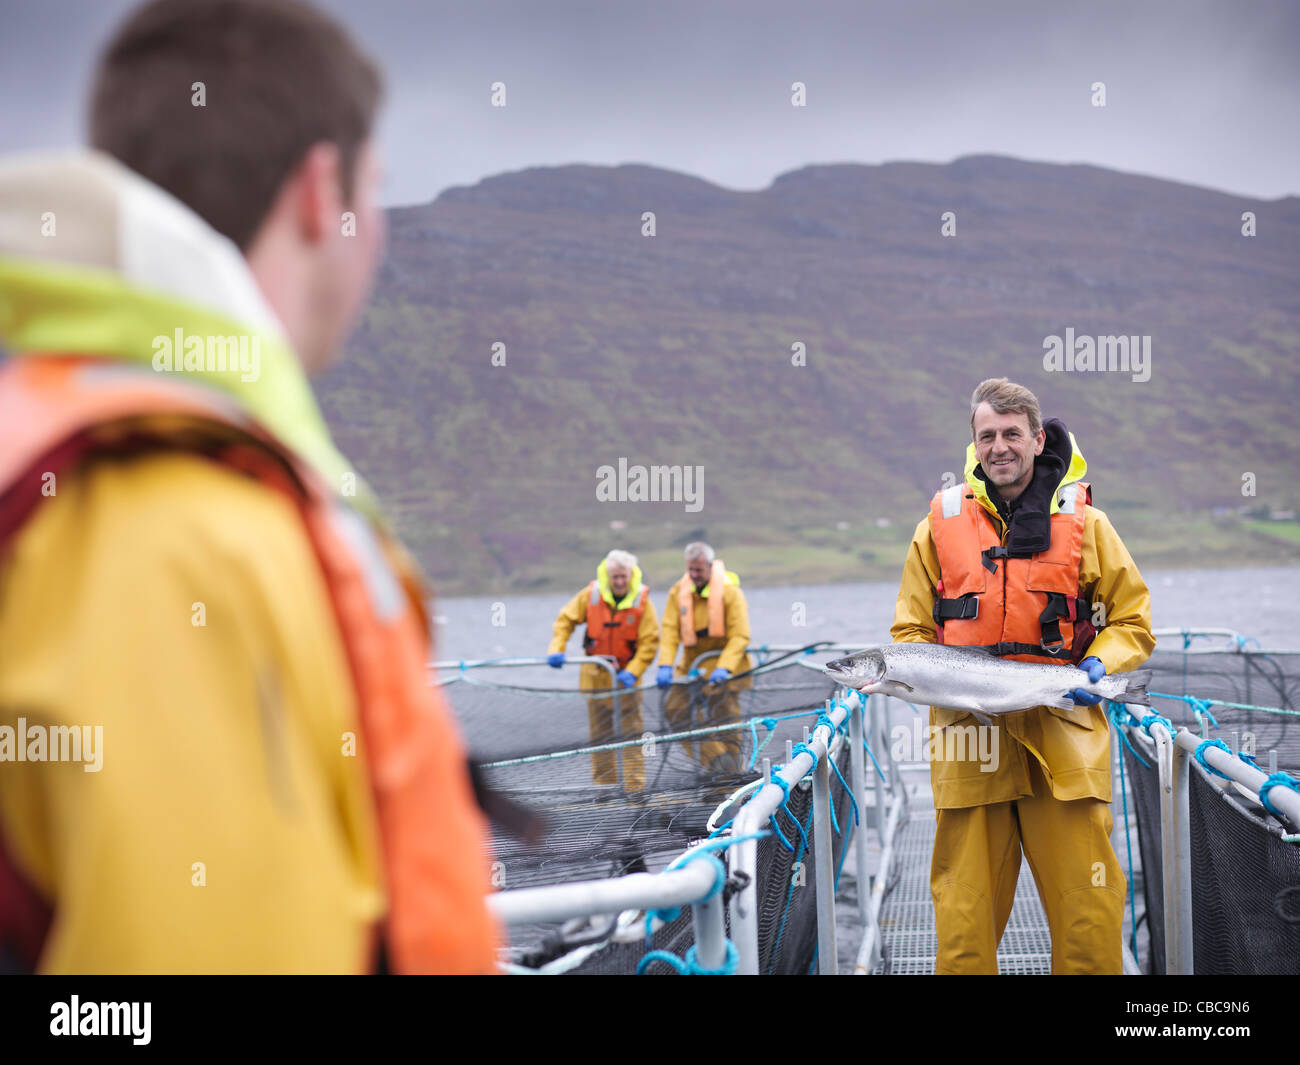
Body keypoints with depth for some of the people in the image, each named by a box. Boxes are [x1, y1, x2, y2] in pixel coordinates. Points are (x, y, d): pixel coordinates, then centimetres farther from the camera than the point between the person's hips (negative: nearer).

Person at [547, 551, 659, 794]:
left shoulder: (642, 601, -10)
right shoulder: (591, 595, -6)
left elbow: (650, 642, -11)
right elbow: (565, 620, 4)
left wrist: (632, 672, -20)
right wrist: (556, 648, -9)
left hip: (626, 673, -2)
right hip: (595, 673, 2)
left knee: (631, 729, -4)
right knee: (599, 730, 9)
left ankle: (635, 783, -1)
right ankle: (604, 783, 17)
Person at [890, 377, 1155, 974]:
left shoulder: (1084, 522, 10)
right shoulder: (941, 524, 11)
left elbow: (1132, 621, 13)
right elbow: (909, 632, 15)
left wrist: (1099, 665, -6)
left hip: (1063, 739, 0)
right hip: (969, 737, 0)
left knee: (1089, 914, -1)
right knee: (963, 919, 1)